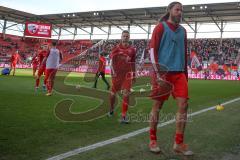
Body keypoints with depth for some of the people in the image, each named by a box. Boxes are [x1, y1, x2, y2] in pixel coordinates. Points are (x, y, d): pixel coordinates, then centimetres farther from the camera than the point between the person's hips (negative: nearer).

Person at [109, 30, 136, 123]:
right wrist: (113, 71, -15)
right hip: (117, 74, 0)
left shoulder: (132, 49, 6)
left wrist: (134, 75, 14)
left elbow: (133, 63, 13)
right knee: (113, 93, 12)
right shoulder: (116, 48, 0)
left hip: (127, 74, 1)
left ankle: (124, 116, -5)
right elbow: (111, 61, -2)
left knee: (126, 94, -8)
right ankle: (111, 109, 38)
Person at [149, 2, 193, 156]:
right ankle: (153, 140, 15)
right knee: (158, 105, 1)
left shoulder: (183, 30, 18)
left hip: (179, 73, 5)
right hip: (163, 72, -5)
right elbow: (152, 50, -6)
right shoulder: (161, 27, 1)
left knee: (184, 104, -4)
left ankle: (179, 143, 5)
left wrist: (186, 73, 16)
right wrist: (158, 73, -14)